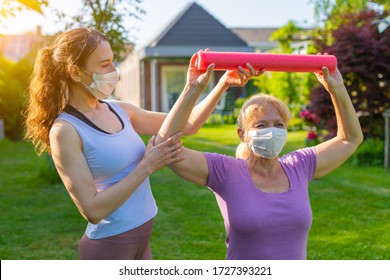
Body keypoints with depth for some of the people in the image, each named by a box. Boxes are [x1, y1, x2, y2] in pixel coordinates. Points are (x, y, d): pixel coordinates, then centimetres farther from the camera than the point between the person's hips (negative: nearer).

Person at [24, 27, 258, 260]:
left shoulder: (120, 110, 3)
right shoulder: (66, 130, -16)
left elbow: (186, 125, 8)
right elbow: (92, 210, -21)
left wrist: (223, 86, -3)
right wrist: (147, 166, -21)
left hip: (140, 240, 7)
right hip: (108, 246, -7)